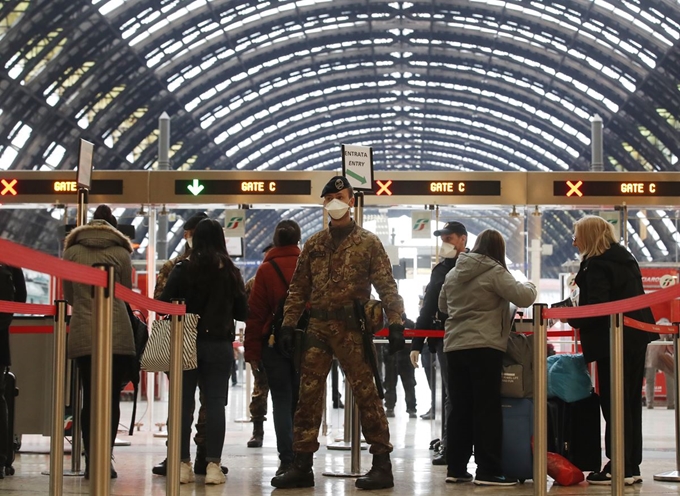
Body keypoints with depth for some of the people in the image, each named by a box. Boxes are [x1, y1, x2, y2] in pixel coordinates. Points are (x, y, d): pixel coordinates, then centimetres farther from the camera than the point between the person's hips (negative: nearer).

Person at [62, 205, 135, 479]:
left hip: (82, 334, 2)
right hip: (117, 335, -2)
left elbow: (68, 294, 13)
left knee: (89, 397, 6)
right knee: (111, 399, 2)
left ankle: (90, 461, 4)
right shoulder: (120, 253, 3)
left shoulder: (72, 251, 7)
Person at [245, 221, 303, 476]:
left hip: (275, 342, -1)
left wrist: (252, 352, 0)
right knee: (300, 402, 10)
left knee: (281, 400, 4)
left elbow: (256, 313, -3)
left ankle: (287, 459, -3)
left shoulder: (266, 270, -3)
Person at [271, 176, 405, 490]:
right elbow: (298, 288, 14)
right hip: (318, 328, 5)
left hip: (352, 328, -4)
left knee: (366, 394, -3)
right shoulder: (313, 245, 14)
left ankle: (382, 465, 4)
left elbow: (386, 286, -3)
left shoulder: (368, 243, 1)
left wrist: (395, 324, -11)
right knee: (307, 395, 4)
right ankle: (301, 466, 11)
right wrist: (288, 324, 6)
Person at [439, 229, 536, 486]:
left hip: (454, 347, 6)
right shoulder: (495, 272, -8)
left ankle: (455, 468, 12)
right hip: (484, 348, -6)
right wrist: (529, 286, 8)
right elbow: (523, 298, -13)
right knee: (487, 409, -3)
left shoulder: (453, 273, 12)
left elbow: (443, 306, 24)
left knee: (460, 408, 10)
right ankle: (487, 470, -4)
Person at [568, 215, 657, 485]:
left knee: (614, 405, -5)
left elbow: (596, 309, -22)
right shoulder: (625, 258, 15)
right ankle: (632, 466, 17)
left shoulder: (596, 266, -14)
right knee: (631, 403, 12)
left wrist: (572, 318, -6)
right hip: (636, 338, 9)